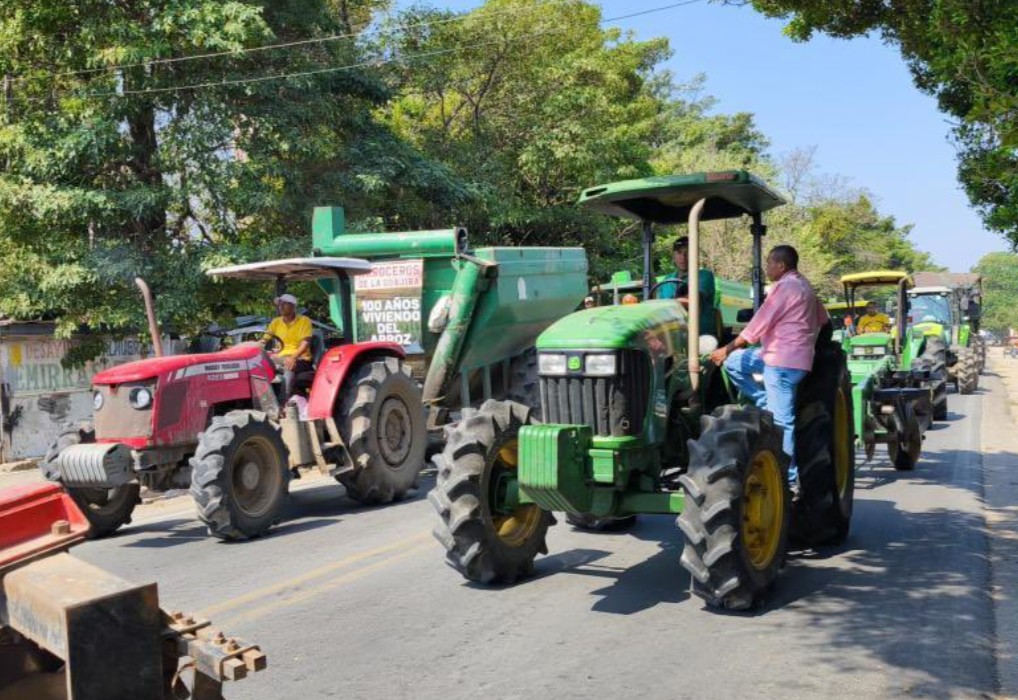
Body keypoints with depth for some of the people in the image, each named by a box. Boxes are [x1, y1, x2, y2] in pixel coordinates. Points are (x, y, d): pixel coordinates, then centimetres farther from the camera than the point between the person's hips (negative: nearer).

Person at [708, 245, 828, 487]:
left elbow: (756, 327, -15)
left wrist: (726, 349, -7)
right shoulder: (803, 286, 17)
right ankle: (768, 406, 8)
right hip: (783, 356, 10)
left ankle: (788, 477, 0)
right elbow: (823, 320, 27)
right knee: (734, 362, 13)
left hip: (783, 361, -10)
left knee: (781, 420, -6)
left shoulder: (785, 287, -13)